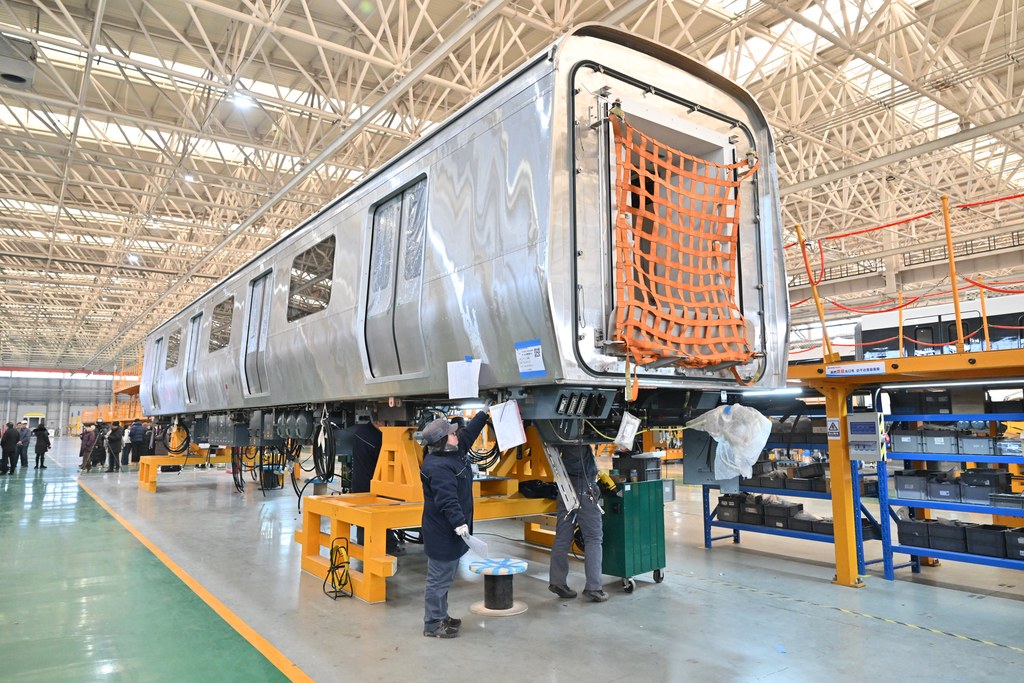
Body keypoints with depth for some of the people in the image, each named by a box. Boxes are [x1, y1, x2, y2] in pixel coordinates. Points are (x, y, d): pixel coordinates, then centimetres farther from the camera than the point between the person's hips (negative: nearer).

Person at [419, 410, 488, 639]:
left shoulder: (453, 454, 8)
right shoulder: (438, 467, -24)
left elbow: (468, 433, 21)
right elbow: (447, 499, -31)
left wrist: (484, 414, 27)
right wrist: (458, 522, -34)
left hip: (449, 532, 11)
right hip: (442, 533, -11)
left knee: (445, 577, 20)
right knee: (439, 579, 0)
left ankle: (441, 617, 33)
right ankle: (432, 625, 11)